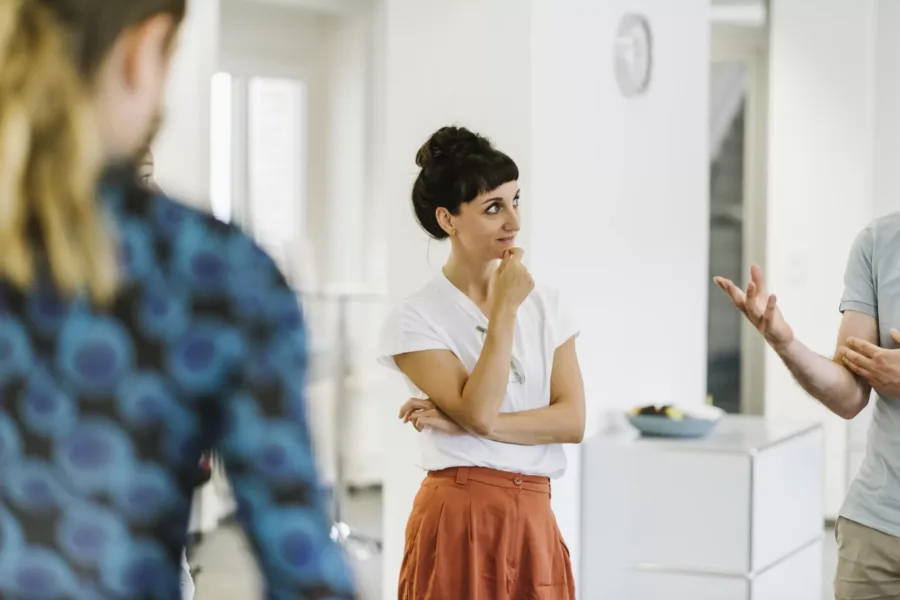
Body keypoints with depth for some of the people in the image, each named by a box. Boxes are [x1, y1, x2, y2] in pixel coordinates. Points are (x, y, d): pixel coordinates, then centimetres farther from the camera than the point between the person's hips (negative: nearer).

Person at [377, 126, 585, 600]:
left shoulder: (546, 305, 8)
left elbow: (572, 420, -3)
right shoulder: (415, 319, -6)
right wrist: (505, 309, -16)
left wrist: (468, 425, -13)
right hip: (461, 516, -5)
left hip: (534, 520, 5)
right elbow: (478, 411, -17)